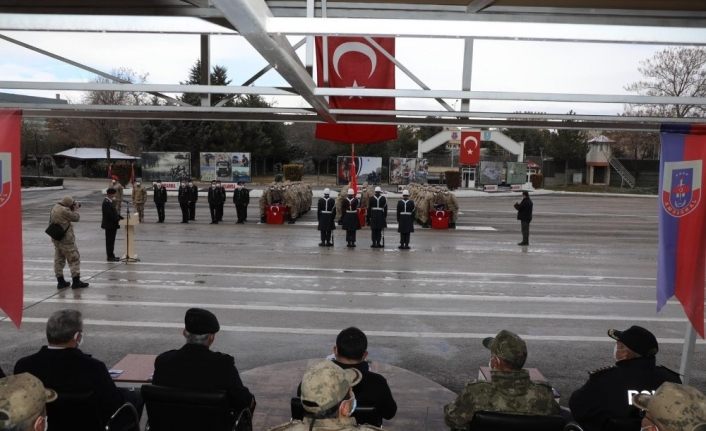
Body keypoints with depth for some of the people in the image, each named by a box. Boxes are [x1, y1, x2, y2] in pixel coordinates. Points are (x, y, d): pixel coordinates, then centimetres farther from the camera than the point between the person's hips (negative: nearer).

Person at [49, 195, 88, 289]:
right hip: (66, 239, -9)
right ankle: (76, 281, -3)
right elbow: (76, 218, -11)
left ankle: (60, 281, 18)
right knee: (74, 259, -2)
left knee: (59, 259, 14)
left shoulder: (54, 208, 9)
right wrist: (76, 209, 3)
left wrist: (72, 209, 7)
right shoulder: (64, 210, -20)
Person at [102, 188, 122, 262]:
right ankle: (110, 257, 1)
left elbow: (113, 212, 19)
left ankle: (111, 256, 23)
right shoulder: (106, 203, -19)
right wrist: (118, 219, -22)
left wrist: (119, 217, 7)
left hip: (111, 225, 10)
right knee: (110, 241, -4)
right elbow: (109, 214, -25)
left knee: (110, 241, 15)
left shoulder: (108, 202, 14)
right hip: (110, 225, -10)